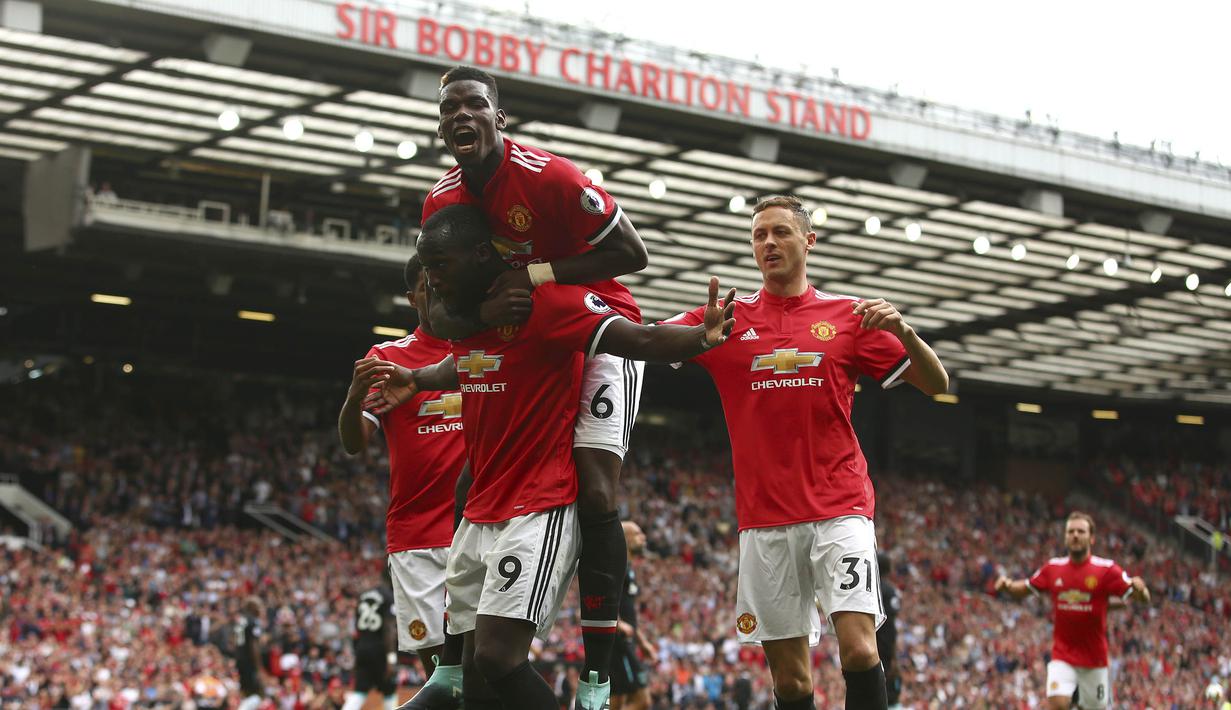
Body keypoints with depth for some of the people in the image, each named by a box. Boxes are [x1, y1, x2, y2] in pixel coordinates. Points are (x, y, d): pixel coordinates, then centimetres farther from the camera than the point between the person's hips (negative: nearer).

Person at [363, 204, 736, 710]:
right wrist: (416, 381, 40)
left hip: (538, 512, -9)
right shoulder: (466, 312, 11)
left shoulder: (546, 302, -15)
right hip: (480, 513, 9)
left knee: (497, 659, -21)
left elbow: (641, 340, -26)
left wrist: (702, 336, -42)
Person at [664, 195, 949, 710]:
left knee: (858, 647, -17)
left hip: (839, 508, -1)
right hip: (764, 517, 2)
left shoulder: (850, 316, 7)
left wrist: (904, 332, -13)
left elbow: (937, 384, 7)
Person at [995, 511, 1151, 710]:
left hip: (1094, 658, 0)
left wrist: (1139, 589, -36)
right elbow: (1026, 588, 16)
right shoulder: (1053, 568, 1)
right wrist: (1007, 586, -6)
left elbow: (1144, 599, -12)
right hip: (1062, 656, 1)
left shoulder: (1106, 569, -8)